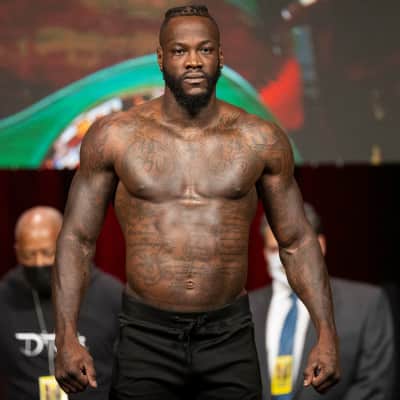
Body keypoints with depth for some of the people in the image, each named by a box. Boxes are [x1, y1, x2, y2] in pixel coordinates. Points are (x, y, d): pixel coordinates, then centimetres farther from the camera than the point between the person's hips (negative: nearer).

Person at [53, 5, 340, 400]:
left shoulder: (261, 141, 2)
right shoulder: (114, 136, -1)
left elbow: (297, 241, 8)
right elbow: (77, 238, 2)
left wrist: (326, 335, 0)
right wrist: (66, 338, -8)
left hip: (229, 338, 1)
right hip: (145, 338, -1)